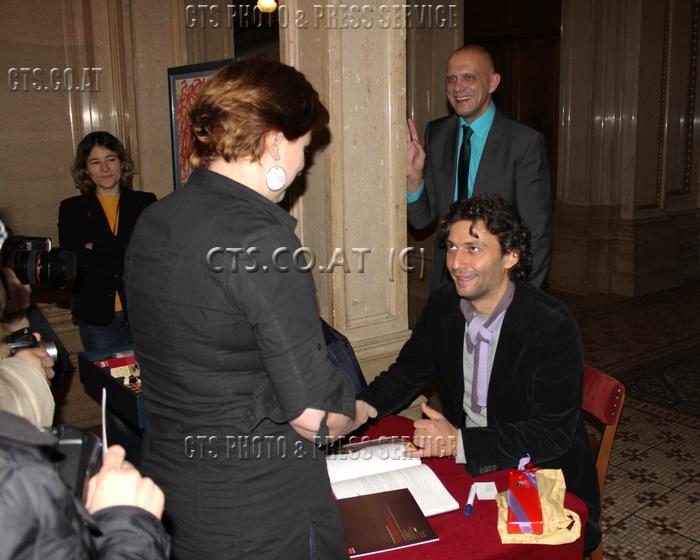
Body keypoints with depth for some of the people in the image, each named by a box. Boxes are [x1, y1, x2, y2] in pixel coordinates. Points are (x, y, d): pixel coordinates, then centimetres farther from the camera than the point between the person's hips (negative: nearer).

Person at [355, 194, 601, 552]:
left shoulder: (553, 327, -22)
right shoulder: (442, 305, -3)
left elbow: (553, 433, -22)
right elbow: (409, 371, 10)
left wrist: (460, 441, -30)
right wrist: (366, 406, -11)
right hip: (463, 464, 5)